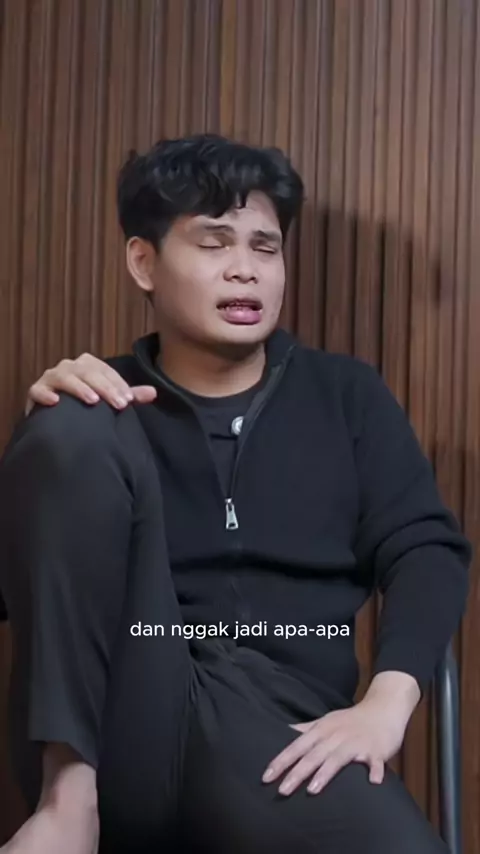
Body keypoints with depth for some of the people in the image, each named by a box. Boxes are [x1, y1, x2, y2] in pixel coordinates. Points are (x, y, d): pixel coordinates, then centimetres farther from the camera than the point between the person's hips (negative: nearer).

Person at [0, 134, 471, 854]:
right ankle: (69, 794, -21)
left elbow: (427, 549, 7)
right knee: (75, 427, -20)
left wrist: (386, 704, -12)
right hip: (113, 720, 2)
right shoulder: (109, 401, 16)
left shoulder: (346, 393, 18)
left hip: (273, 723, -1)